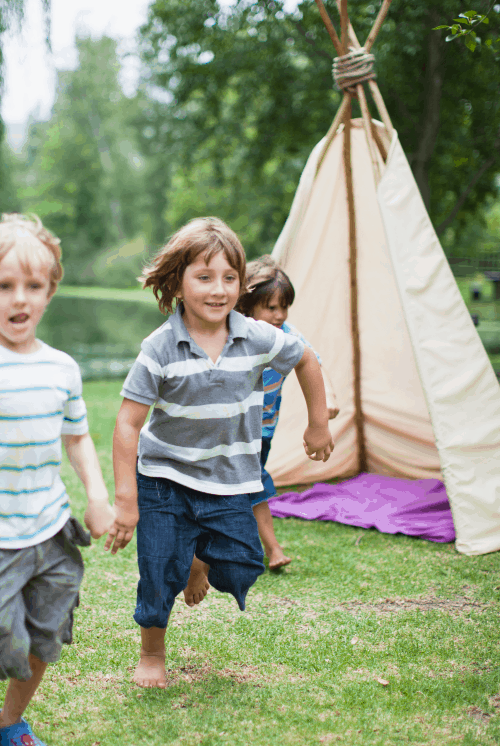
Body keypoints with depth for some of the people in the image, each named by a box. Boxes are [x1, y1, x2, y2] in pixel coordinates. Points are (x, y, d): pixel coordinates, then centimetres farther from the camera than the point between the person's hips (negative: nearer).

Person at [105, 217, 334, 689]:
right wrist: (125, 499, -15)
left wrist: (319, 425, 17)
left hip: (228, 482, 2)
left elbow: (305, 361, 11)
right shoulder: (160, 349, -17)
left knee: (240, 573, -2)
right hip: (164, 479, -2)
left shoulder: (258, 338, -10)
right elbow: (128, 425, -14)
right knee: (159, 576, 0)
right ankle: (151, 654, 29)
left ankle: (201, 562, 35)